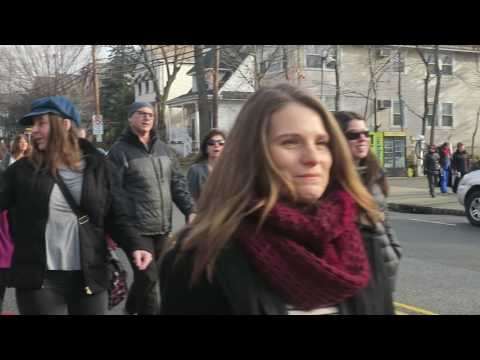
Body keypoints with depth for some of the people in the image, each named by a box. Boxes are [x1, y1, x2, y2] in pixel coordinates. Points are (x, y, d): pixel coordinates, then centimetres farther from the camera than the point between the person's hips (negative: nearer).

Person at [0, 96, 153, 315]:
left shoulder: (98, 167, 3)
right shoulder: (24, 170, 4)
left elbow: (117, 217, 3)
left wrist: (136, 245, -12)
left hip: (89, 277, 1)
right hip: (39, 280, 0)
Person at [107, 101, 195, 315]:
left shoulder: (164, 149, 13)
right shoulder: (120, 150, -6)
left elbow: (177, 183, 14)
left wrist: (189, 210, 2)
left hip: (162, 227, 6)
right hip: (137, 228, -6)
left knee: (147, 276, 16)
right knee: (148, 276, -6)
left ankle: (133, 307, 37)